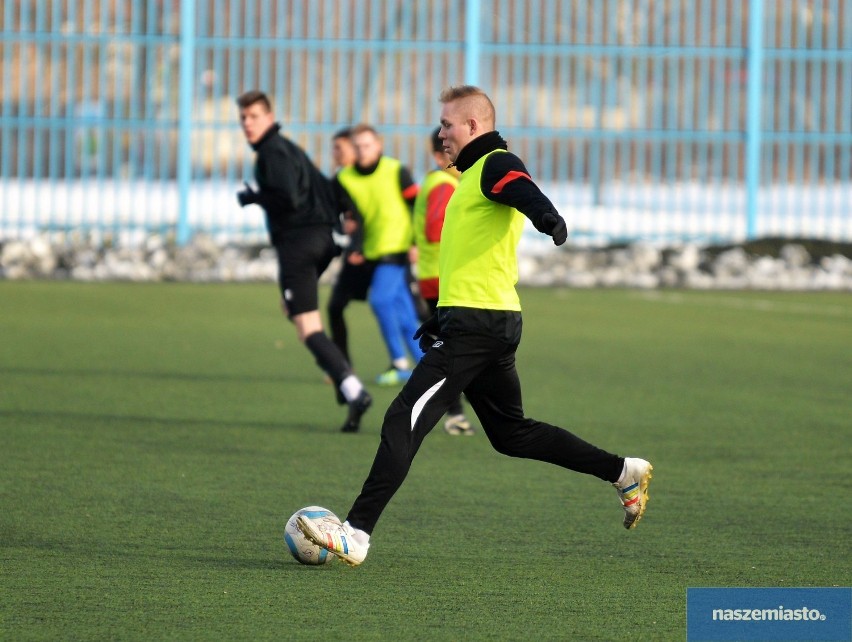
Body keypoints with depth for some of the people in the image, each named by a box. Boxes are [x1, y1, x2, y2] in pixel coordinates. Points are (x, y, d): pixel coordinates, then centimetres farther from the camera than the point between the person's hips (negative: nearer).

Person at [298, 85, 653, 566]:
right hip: (494, 323, 11)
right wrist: (443, 319, 36)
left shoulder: (497, 165, -8)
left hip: (477, 326, -11)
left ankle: (357, 535, -16)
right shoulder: (476, 172, 23)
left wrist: (549, 220, -54)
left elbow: (527, 194, -32)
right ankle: (625, 472, 19)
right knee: (510, 432, 17)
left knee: (404, 422, -12)